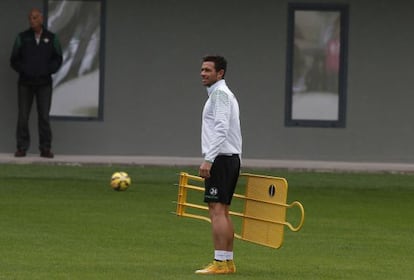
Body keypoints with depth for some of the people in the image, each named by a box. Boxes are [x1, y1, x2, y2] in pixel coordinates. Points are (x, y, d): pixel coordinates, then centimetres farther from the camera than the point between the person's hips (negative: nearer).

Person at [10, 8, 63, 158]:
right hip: (25, 83, 0)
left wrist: (48, 71, -6)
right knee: (23, 116, -2)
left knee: (44, 116, -4)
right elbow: (14, 60, 5)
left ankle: (45, 148, 0)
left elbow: (57, 59, 8)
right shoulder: (22, 37, 3)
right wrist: (24, 70, -9)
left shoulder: (51, 38, 5)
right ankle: (22, 148, 1)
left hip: (44, 83, 0)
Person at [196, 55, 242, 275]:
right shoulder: (226, 94, 21)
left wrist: (208, 160, -24)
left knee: (217, 211, -13)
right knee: (222, 212, 10)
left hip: (220, 158, -10)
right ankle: (228, 262, 10)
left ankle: (220, 262, -17)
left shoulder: (220, 93, -10)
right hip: (231, 158, 10)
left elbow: (221, 129, -20)